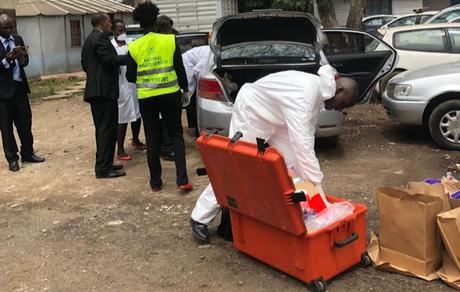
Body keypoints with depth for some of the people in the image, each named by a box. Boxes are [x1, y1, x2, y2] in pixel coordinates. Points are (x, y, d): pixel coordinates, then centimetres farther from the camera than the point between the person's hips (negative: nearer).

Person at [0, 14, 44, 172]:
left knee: (25, 123, 11)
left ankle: (28, 153, 24)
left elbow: (25, 62, 7)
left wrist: (22, 57, -14)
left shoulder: (18, 39, 9)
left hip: (20, 86, 5)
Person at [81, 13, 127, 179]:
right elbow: (110, 59, -21)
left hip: (94, 89, 10)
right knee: (108, 128, -8)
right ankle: (104, 168, -6)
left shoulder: (89, 39, 19)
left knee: (102, 128, 14)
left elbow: (85, 64, 21)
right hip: (104, 89, -10)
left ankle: (103, 164, 19)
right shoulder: (101, 37, -11)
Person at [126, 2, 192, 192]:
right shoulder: (170, 40, -4)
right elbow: (180, 68, -2)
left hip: (146, 98, 1)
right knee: (176, 135, 8)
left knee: (152, 138, 10)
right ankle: (182, 180, -2)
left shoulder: (134, 47, -2)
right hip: (170, 94, -1)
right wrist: (185, 88, 12)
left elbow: (130, 77, 2)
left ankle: (155, 182, 15)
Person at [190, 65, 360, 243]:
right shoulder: (303, 95, -37)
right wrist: (316, 183, -41)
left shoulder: (319, 91, -6)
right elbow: (301, 142, -43)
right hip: (251, 113, -9)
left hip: (275, 118, 9)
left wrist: (312, 178, -4)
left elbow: (307, 136, -1)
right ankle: (200, 218, 7)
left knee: (292, 164, 3)